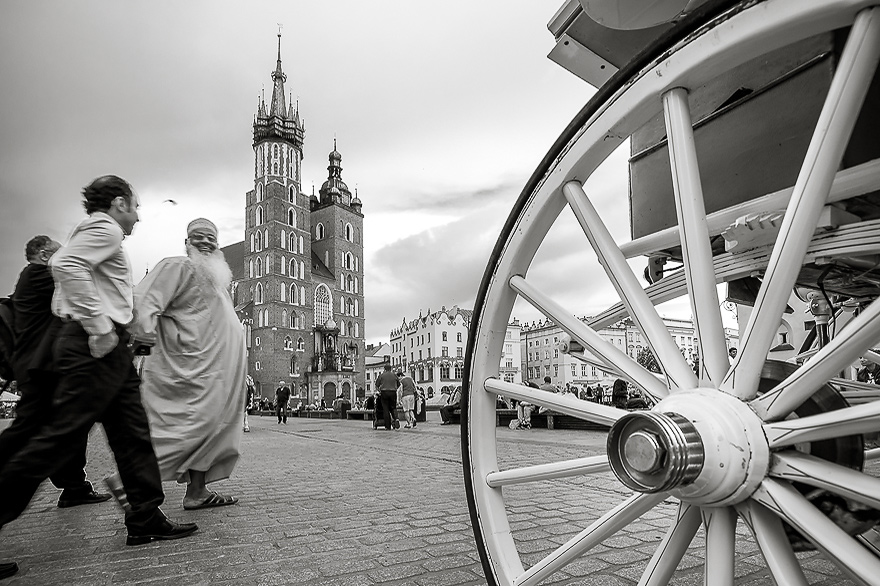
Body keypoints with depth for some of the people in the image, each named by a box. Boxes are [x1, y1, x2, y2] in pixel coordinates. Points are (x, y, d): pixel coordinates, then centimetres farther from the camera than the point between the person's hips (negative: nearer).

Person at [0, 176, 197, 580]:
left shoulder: (92, 233, 25)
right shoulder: (104, 228, -5)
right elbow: (65, 264, -23)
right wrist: (99, 326, -22)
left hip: (109, 349, 10)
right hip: (99, 347, -10)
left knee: (133, 433, 9)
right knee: (62, 436, -8)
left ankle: (145, 520, 14)